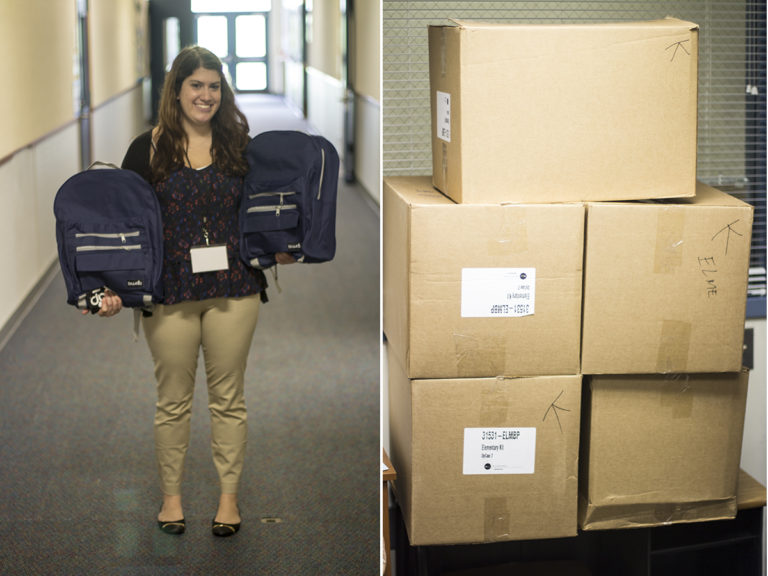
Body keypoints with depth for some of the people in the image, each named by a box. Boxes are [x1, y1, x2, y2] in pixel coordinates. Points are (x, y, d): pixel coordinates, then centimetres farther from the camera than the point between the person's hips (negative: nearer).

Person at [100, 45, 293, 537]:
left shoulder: (240, 145, 7)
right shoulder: (148, 149, 0)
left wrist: (277, 250, -3)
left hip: (233, 290, 1)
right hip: (169, 292, -1)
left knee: (228, 397, 9)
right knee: (173, 398, 9)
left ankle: (230, 497, 21)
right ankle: (171, 496, 25)